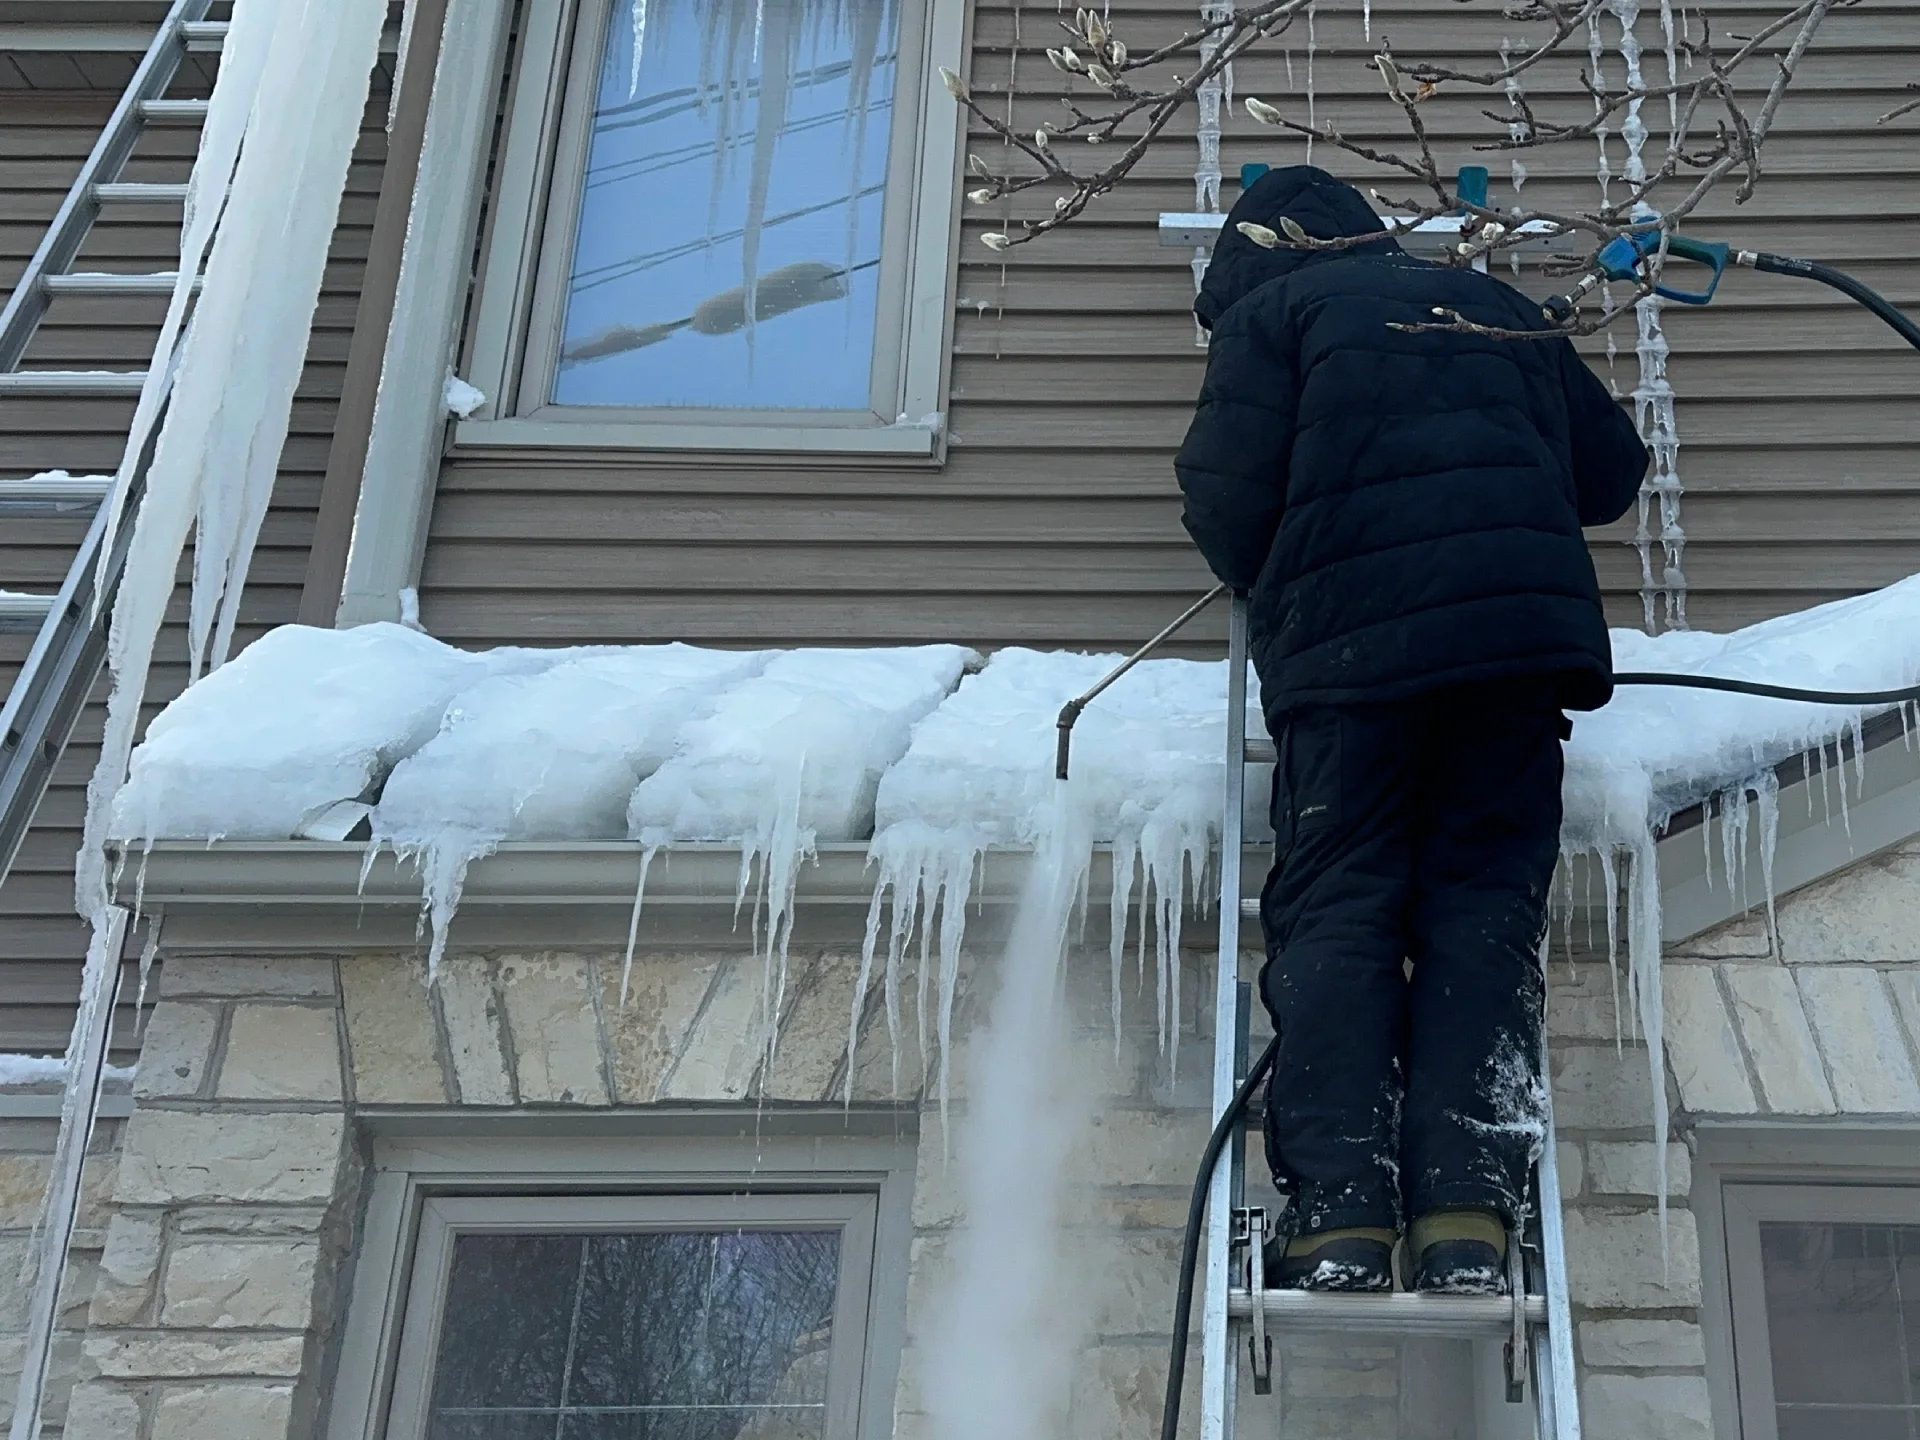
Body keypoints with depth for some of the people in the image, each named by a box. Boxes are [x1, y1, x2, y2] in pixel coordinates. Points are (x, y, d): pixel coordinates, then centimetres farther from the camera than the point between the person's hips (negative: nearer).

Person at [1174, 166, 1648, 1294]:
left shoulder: (1269, 311, 12)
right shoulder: (1498, 308, 26)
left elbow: (1230, 499, 1)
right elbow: (1613, 468, 28)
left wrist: (1271, 589, 21)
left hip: (1353, 642, -3)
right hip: (1526, 623, 3)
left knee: (1337, 911, -2)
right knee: (1485, 914, 0)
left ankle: (1339, 1211, -16)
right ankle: (1469, 1214, -14)